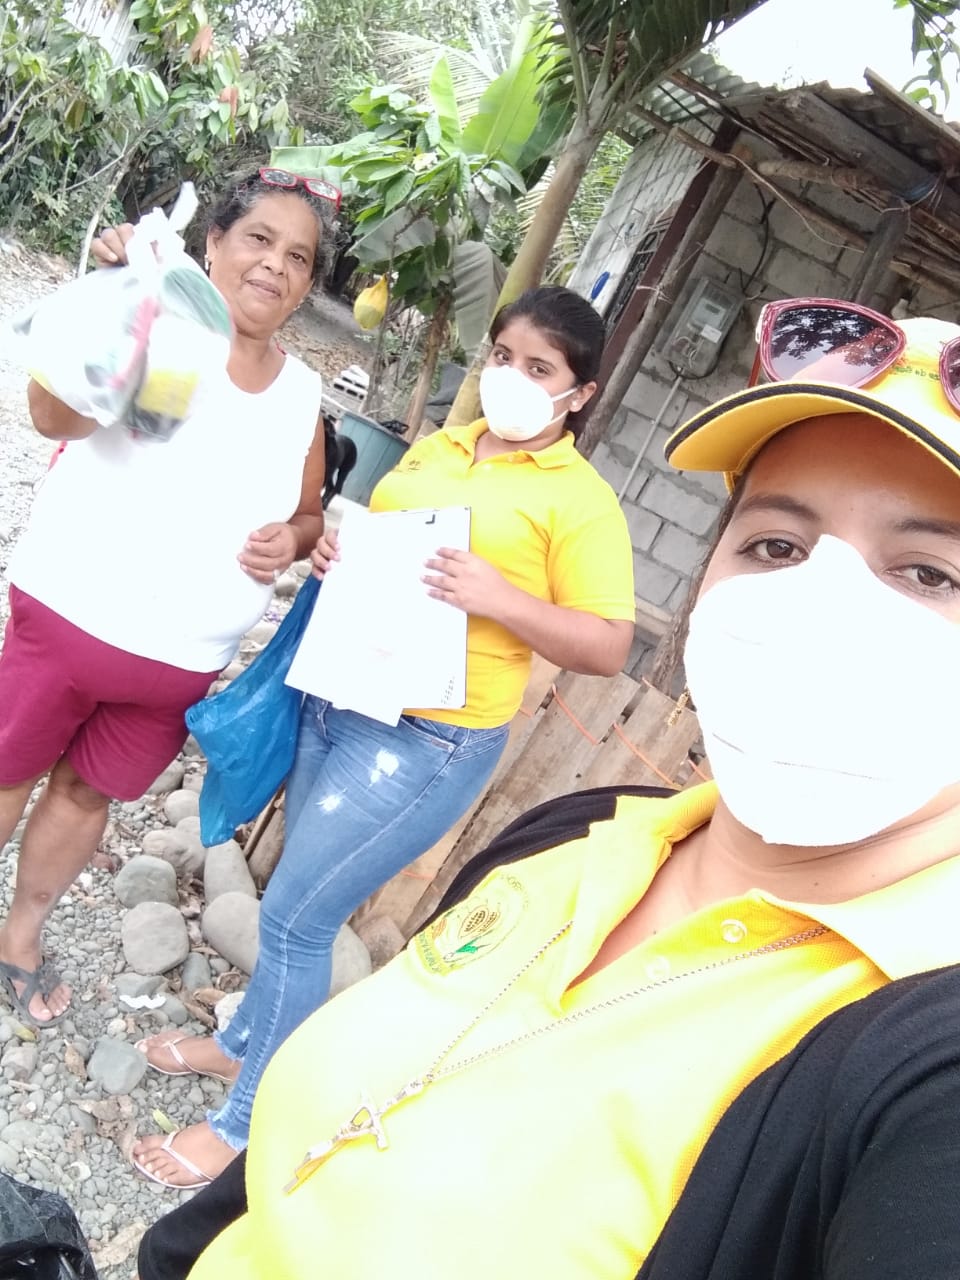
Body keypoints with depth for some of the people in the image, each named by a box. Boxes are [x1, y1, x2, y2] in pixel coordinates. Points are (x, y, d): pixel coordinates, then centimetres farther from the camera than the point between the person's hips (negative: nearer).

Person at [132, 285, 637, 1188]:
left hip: (427, 739, -7)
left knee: (295, 915, 0)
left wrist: (496, 597, -25)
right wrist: (336, 552, -1)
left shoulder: (580, 499, -10)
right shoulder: (437, 446, 10)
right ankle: (246, 1040, 46)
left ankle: (245, 1124, 22)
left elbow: (607, 647, -13)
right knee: (304, 892, 21)